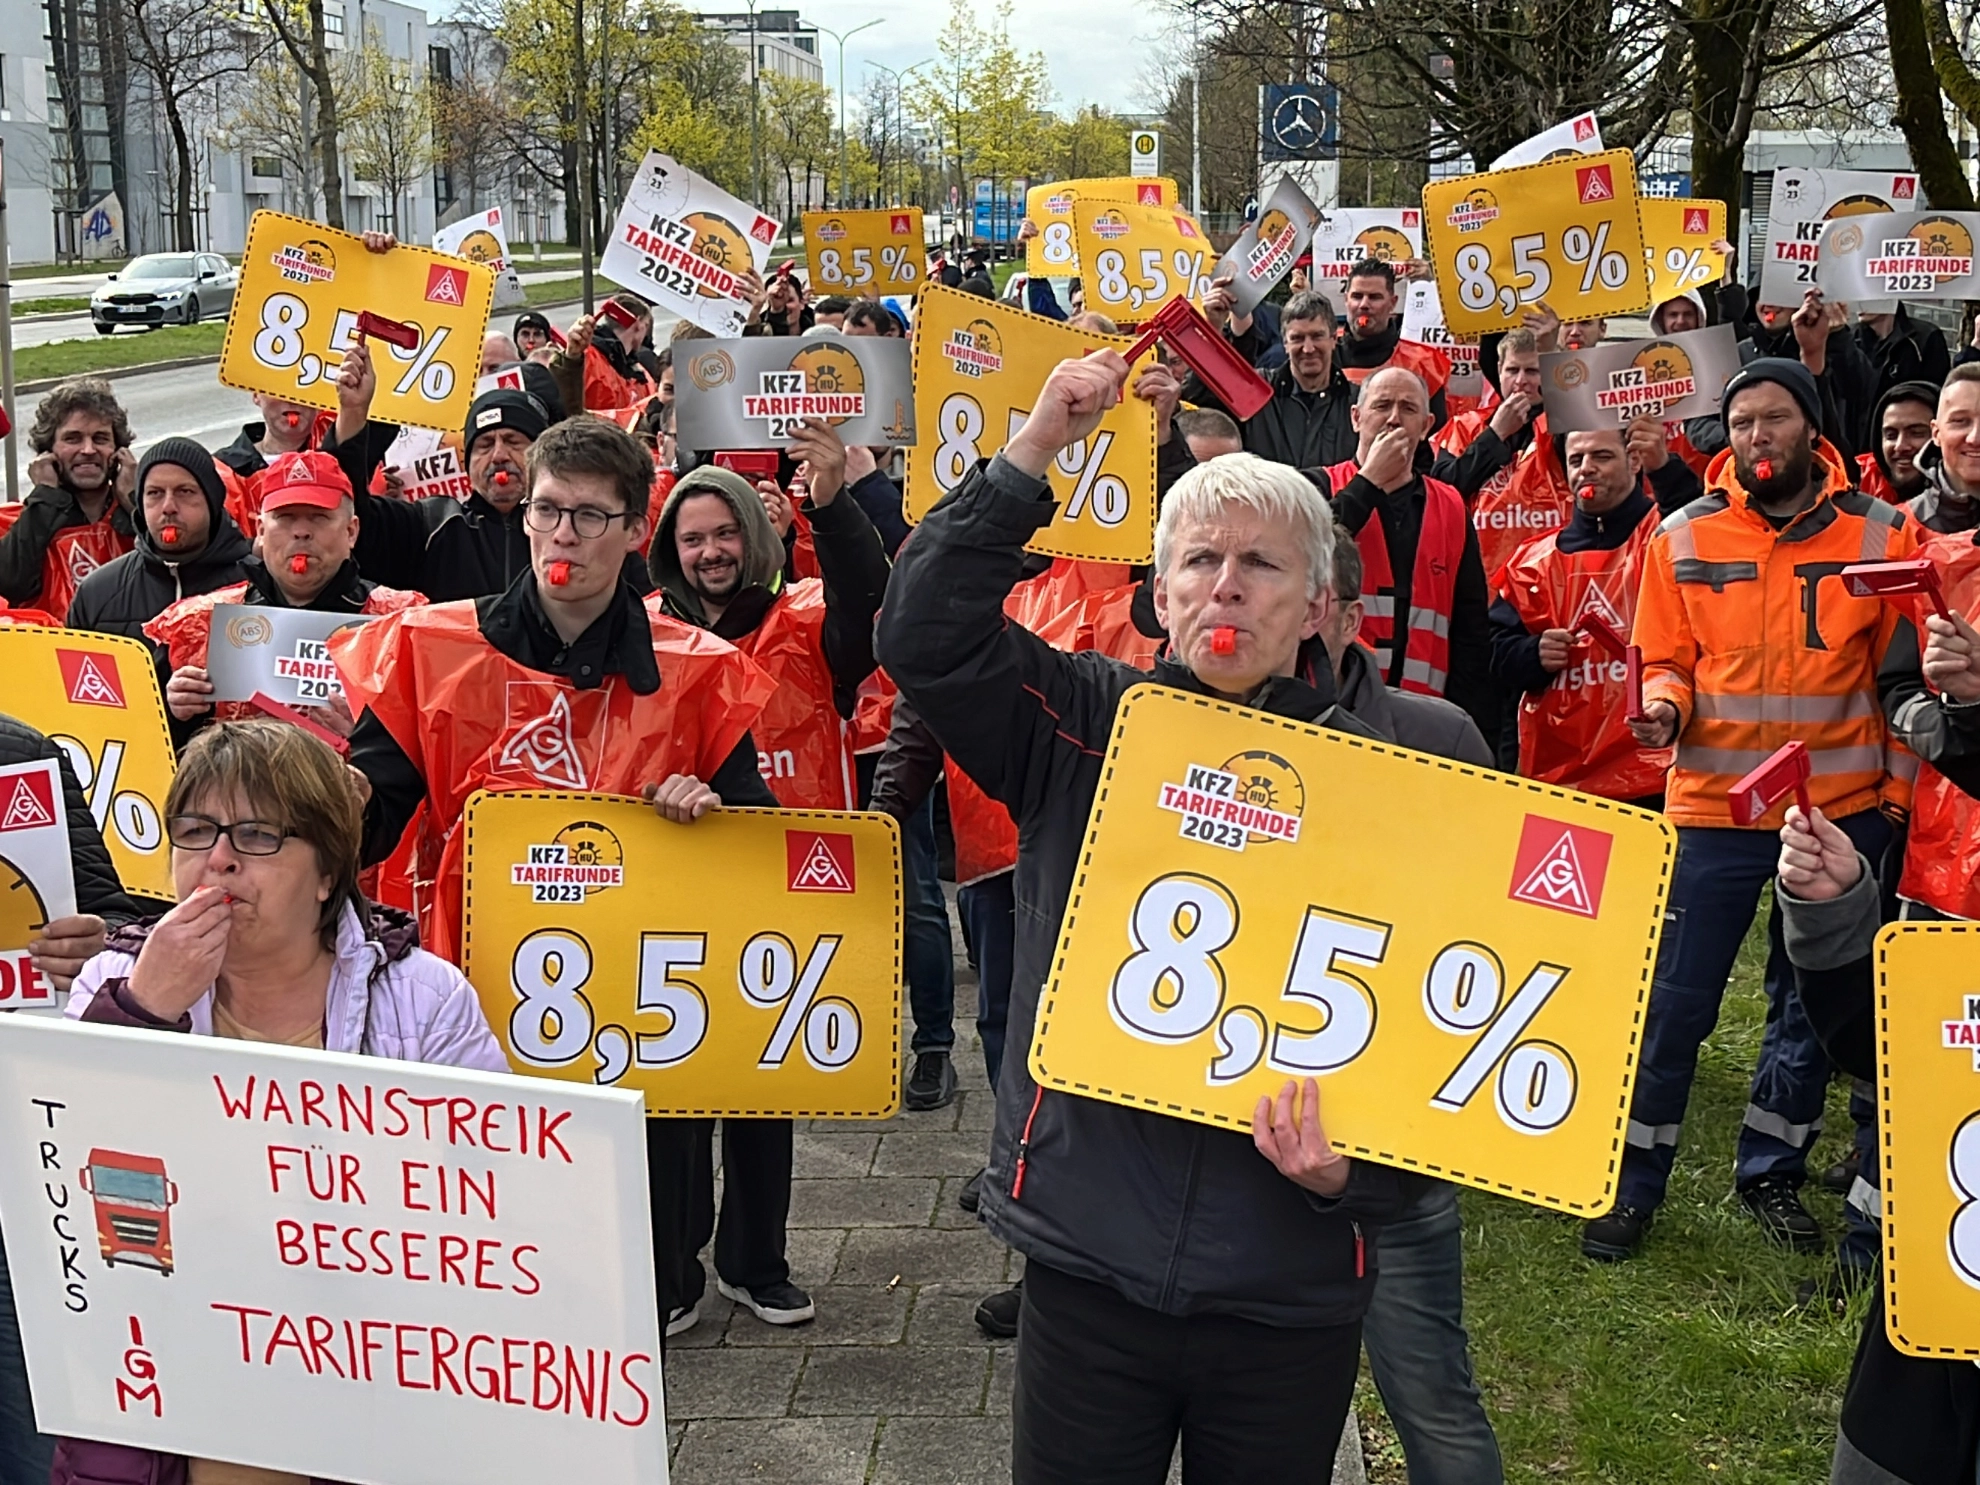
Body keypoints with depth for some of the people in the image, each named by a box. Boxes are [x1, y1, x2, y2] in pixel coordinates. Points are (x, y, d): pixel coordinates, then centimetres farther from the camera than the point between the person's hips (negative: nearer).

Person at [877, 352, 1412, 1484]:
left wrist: (1356, 1169, -15)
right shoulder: (1083, 726, 1)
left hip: (1289, 1293, 0)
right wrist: (1034, 453, -15)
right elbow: (927, 634, -12)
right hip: (1090, 1271, 0)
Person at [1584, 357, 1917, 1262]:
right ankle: (1633, 1184, 16)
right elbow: (1665, 661, 4)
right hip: (1714, 802, -1)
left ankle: (1774, 1174, 32)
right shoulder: (1684, 537, -2)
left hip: (1841, 805, 1)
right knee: (1675, 1002, 1)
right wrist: (1664, 706, -17)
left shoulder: (1880, 535, -2)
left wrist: (1897, 793, 0)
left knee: (1811, 1002, 14)